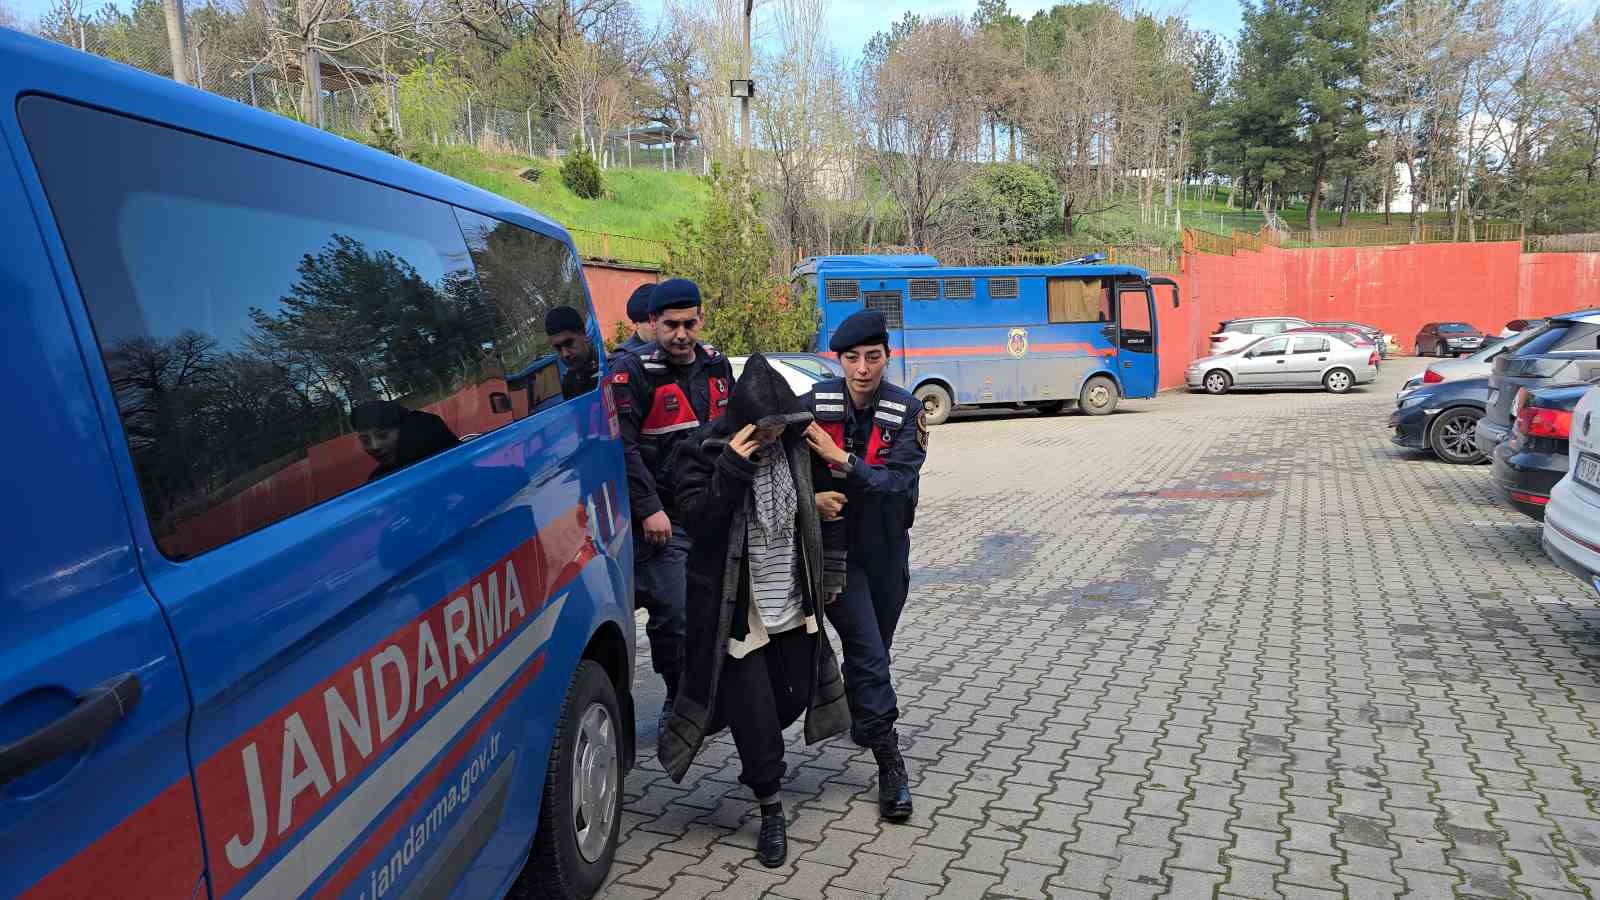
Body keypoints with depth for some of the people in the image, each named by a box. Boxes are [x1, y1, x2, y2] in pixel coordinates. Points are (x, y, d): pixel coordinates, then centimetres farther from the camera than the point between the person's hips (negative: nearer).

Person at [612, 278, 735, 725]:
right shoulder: (633, 370, -9)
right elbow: (623, 445, -14)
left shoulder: (716, 366, 10)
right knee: (673, 614, -6)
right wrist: (649, 508, -17)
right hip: (664, 518, -6)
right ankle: (679, 700, 13)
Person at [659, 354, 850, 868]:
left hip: (791, 604, 5)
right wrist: (733, 468, -30)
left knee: (796, 694, 14)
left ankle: (759, 762, 45)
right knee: (753, 711, -2)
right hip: (734, 608, -5)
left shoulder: (794, 446, -1)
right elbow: (695, 518, -21)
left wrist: (829, 573, 12)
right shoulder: (706, 453, -12)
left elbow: (826, 508, 11)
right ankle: (771, 810, 17)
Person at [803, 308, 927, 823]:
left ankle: (862, 722, 46)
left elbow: (899, 481, -21)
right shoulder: (814, 404, -10)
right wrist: (811, 498, -21)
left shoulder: (906, 412, -9)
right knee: (867, 652, -10)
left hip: (885, 552, 2)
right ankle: (891, 764, -1)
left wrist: (842, 459, -31)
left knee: (875, 650, 18)